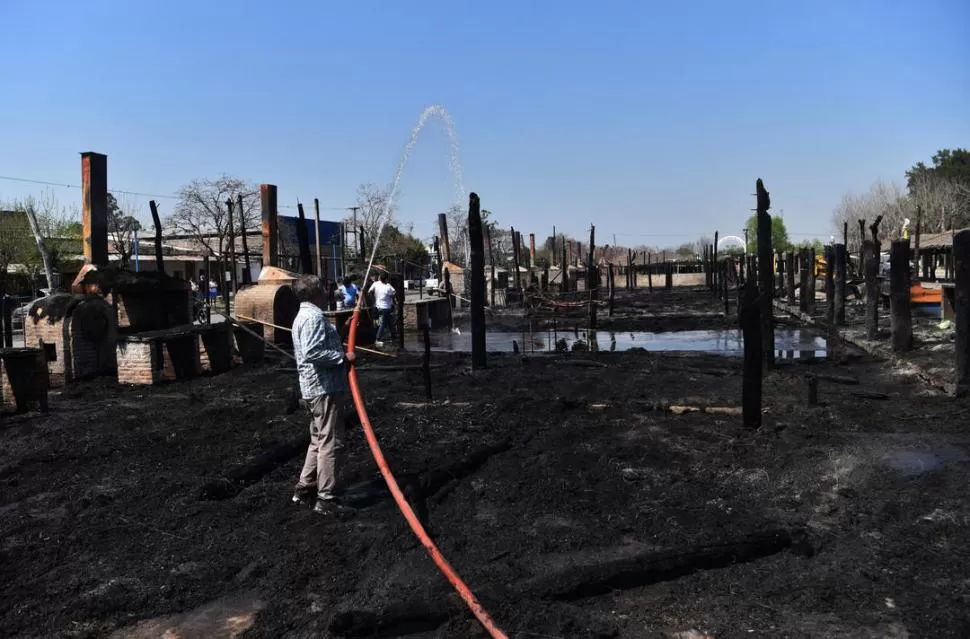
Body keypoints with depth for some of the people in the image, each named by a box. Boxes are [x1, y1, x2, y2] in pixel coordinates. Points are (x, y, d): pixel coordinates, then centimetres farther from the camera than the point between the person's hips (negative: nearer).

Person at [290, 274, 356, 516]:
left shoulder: (304, 316, 18)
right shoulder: (314, 317, -16)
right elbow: (313, 352, -26)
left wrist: (340, 354, 15)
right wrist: (343, 358, -19)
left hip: (315, 387, 11)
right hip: (325, 388, -11)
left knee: (319, 440, 19)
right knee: (331, 443, -6)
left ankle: (305, 488, 26)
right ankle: (326, 499, -2)